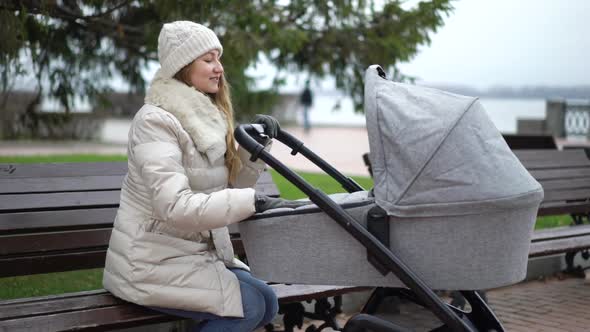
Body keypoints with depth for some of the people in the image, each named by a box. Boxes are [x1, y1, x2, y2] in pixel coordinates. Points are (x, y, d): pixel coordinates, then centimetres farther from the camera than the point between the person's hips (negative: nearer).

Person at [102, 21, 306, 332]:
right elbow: (174, 206, -29)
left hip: (195, 252, 8)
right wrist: (254, 202, -33)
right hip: (151, 261, -8)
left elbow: (231, 185, 9)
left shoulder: (206, 117, 8)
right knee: (248, 305, -16)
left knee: (267, 302, -1)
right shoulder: (155, 121, -18)